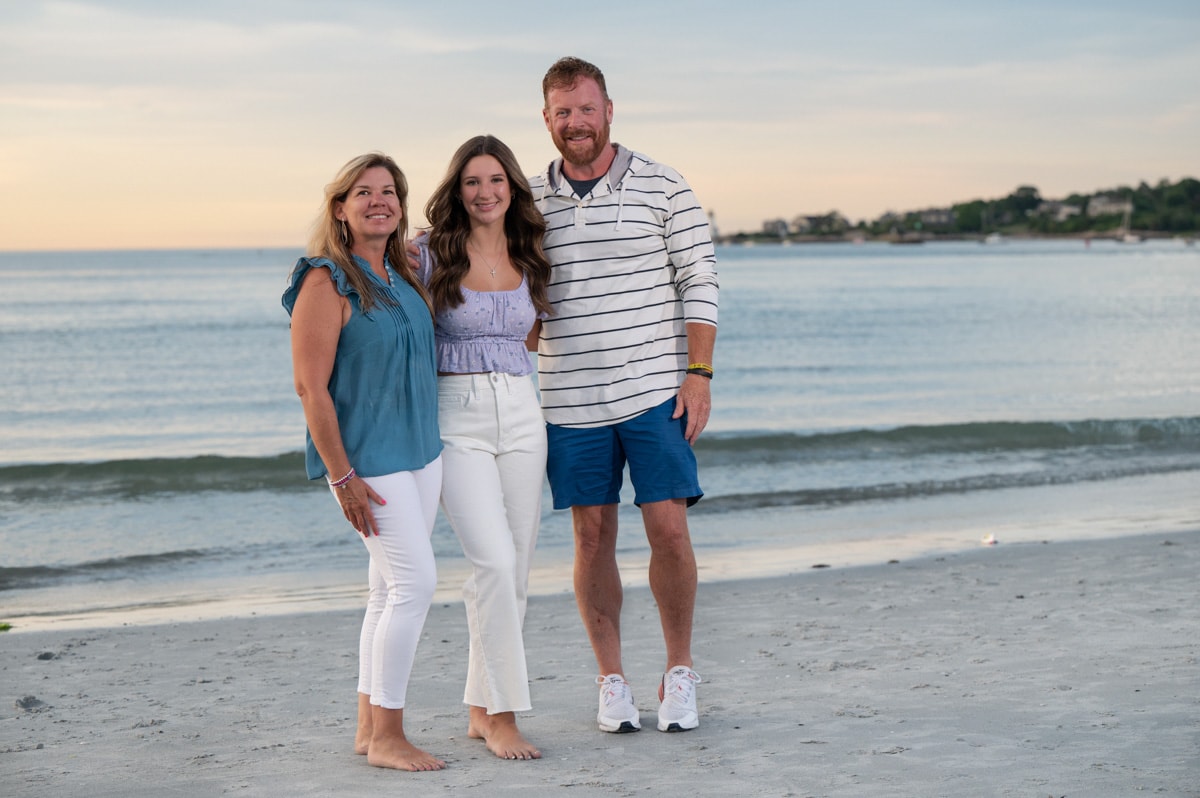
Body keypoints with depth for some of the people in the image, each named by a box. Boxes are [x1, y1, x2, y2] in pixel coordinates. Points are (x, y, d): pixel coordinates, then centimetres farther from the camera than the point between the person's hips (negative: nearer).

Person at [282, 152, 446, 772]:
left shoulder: (402, 275, 11)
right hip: (366, 458, -8)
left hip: (420, 449, 8)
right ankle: (386, 736, -2)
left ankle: (369, 728, 18)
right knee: (415, 581, -11)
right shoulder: (327, 283, -14)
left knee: (390, 590, 10)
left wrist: (438, 452, 19)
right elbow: (310, 385, -17)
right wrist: (341, 474, -19)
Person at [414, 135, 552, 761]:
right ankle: (504, 715, -6)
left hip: (521, 414, 5)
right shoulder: (429, 257, -3)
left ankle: (482, 709, 17)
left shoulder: (527, 258, 11)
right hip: (456, 420, -5)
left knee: (515, 569, 5)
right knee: (495, 562, -15)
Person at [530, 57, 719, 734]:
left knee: (669, 529, -5)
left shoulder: (663, 188, -1)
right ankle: (613, 682, 15)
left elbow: (699, 283, -1)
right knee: (593, 537, 5)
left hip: (656, 391, -2)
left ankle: (680, 675, 11)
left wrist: (698, 374, -8)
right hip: (570, 399, 2)